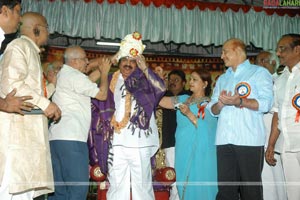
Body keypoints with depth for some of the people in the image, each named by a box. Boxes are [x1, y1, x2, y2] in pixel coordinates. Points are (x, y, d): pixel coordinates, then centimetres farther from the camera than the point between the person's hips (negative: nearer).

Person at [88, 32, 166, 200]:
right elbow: (99, 105, 15)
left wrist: (145, 69, -17)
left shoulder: (144, 81, 9)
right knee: (117, 185, 4)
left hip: (140, 141, -2)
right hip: (116, 141, 2)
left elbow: (161, 88, -11)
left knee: (142, 185, 1)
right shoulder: (111, 81, 16)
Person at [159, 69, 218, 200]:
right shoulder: (183, 99, 12)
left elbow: (205, 128, -15)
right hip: (183, 151, 5)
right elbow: (161, 101, 2)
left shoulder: (209, 103, -3)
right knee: (184, 186, 11)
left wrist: (189, 114, -25)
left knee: (198, 186, -2)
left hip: (199, 154, -5)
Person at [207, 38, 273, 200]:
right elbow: (213, 109, 18)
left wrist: (239, 101, -19)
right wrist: (220, 104, -4)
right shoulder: (222, 79, 25)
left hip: (249, 140, -5)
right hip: (224, 140, 5)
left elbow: (266, 103, -7)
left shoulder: (259, 72, 7)